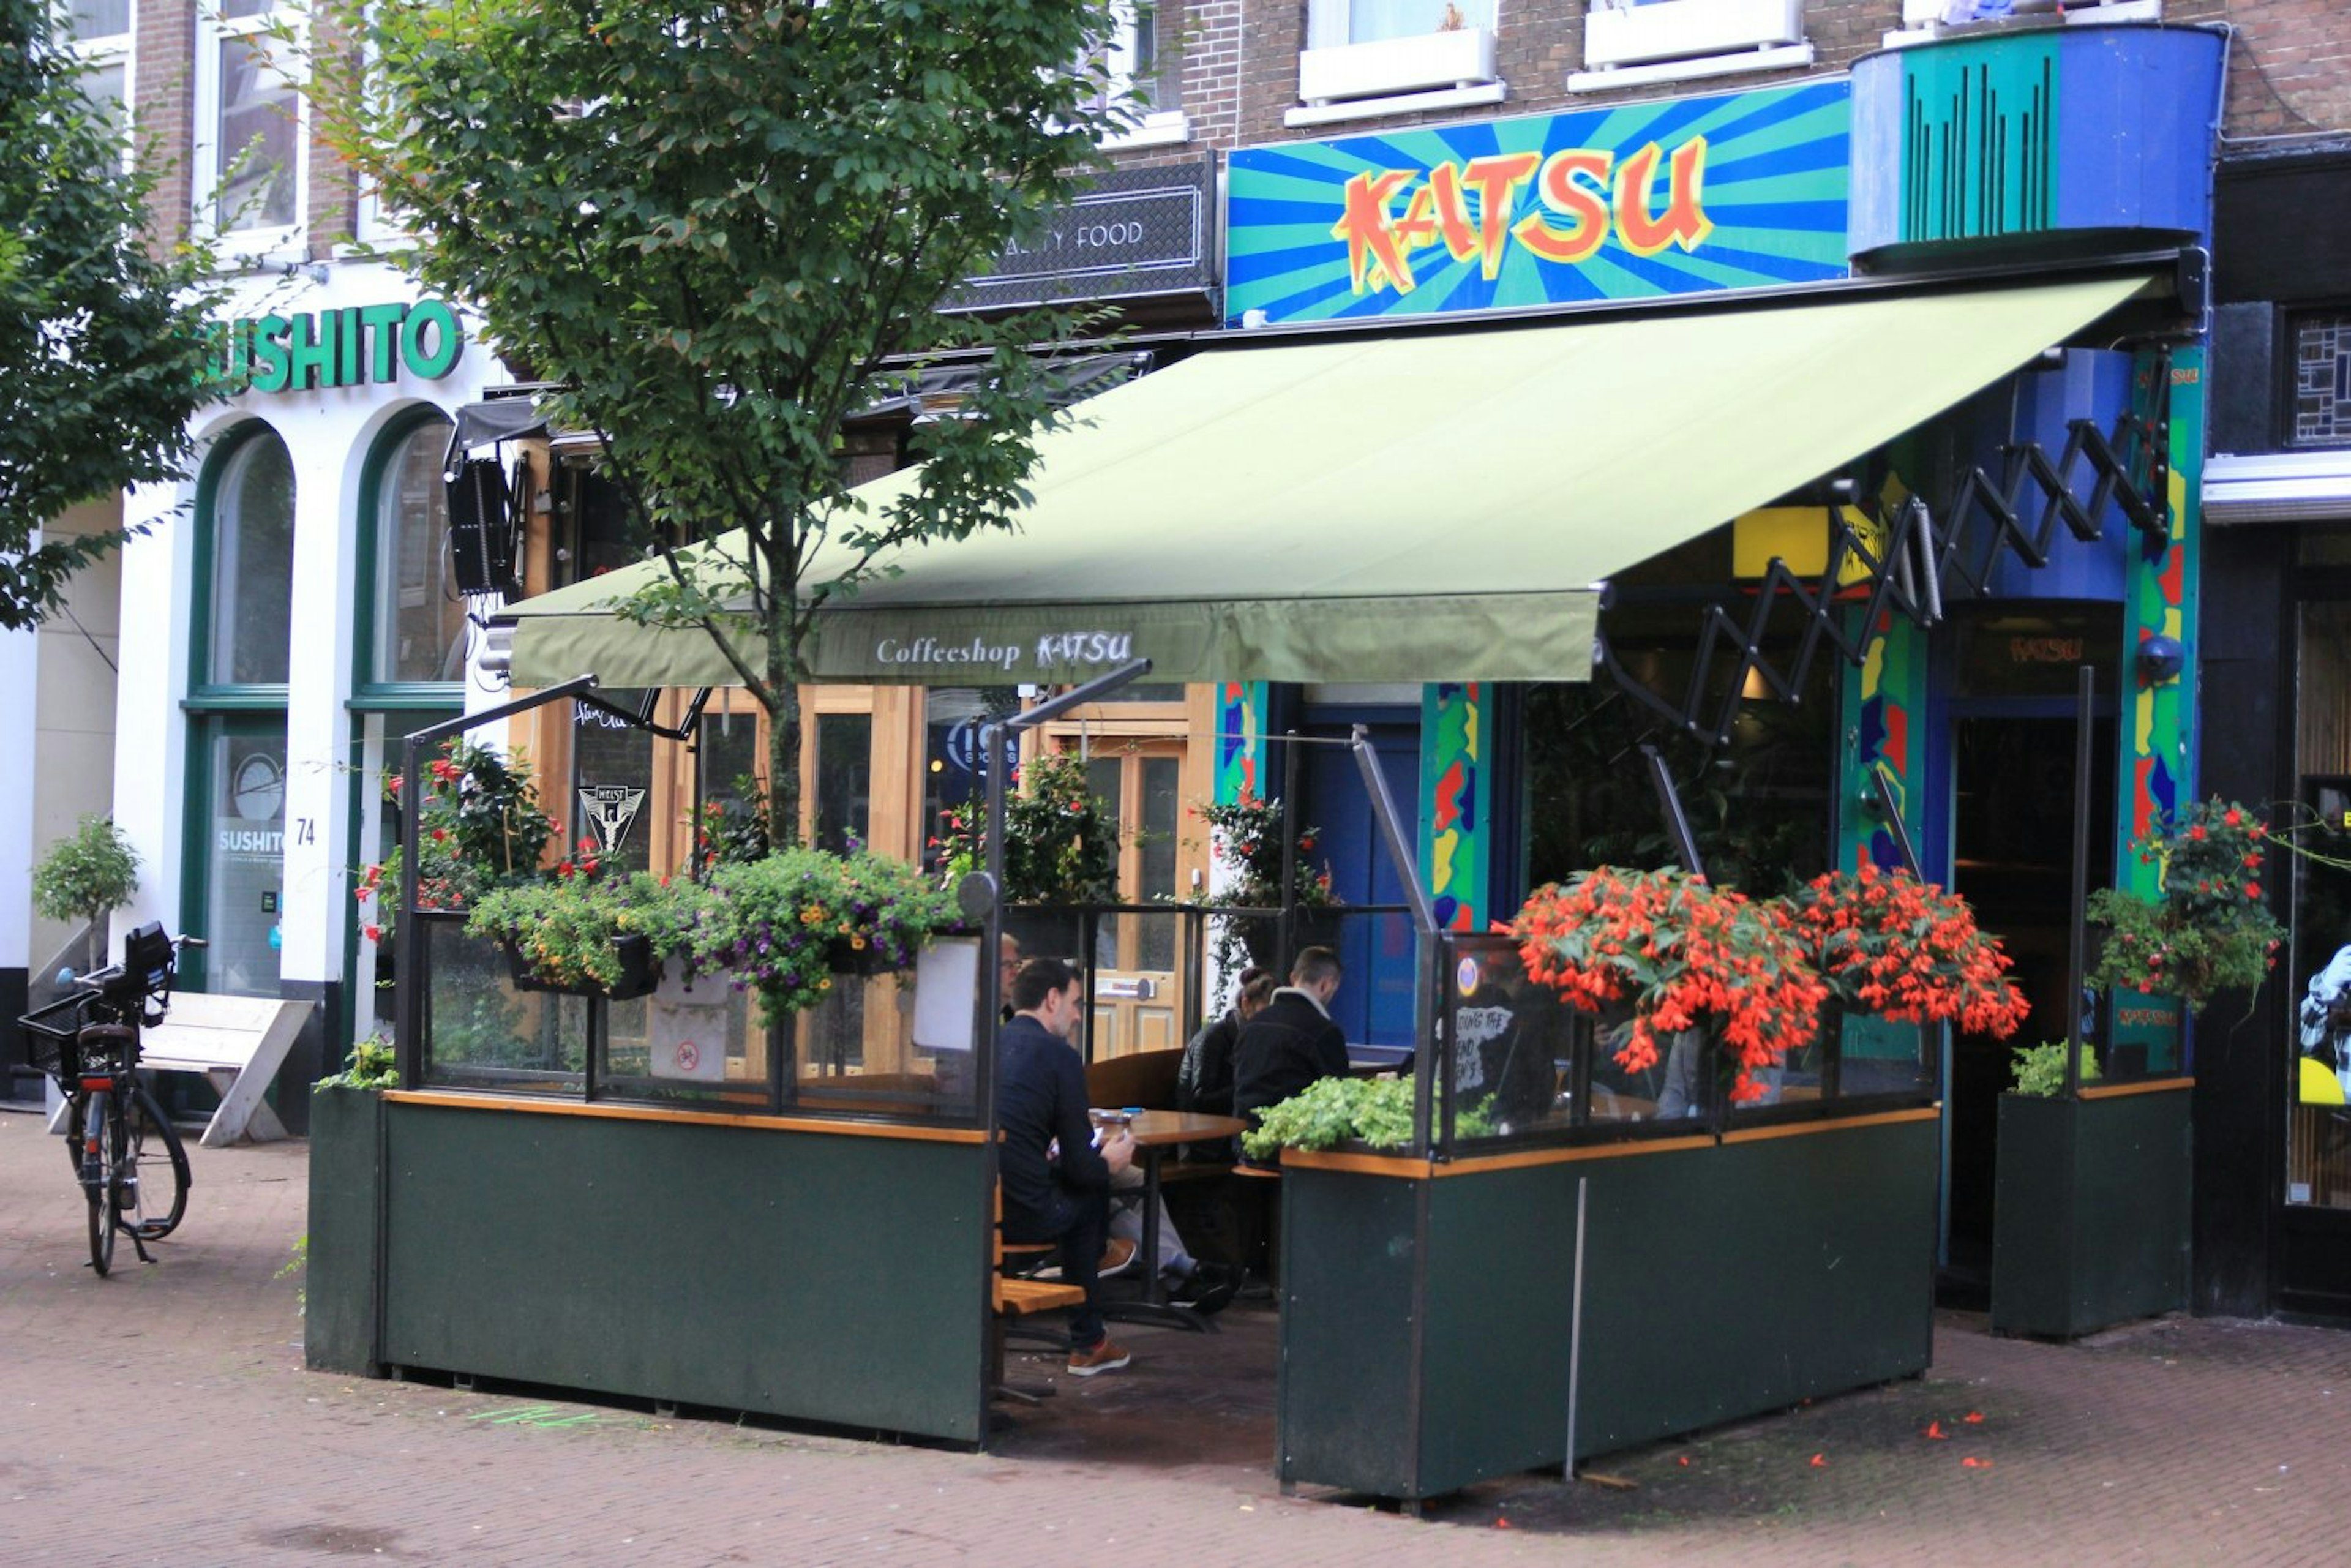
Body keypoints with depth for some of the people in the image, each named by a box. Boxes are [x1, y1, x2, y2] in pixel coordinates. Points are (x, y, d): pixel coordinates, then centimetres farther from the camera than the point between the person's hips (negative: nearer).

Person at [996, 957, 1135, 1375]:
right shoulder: (1060, 1056, -5)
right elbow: (1080, 1166, -4)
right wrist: (1109, 1163, 18)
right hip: (1024, 1214, -6)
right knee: (1091, 1194, 24)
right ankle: (1088, 1343, 32)